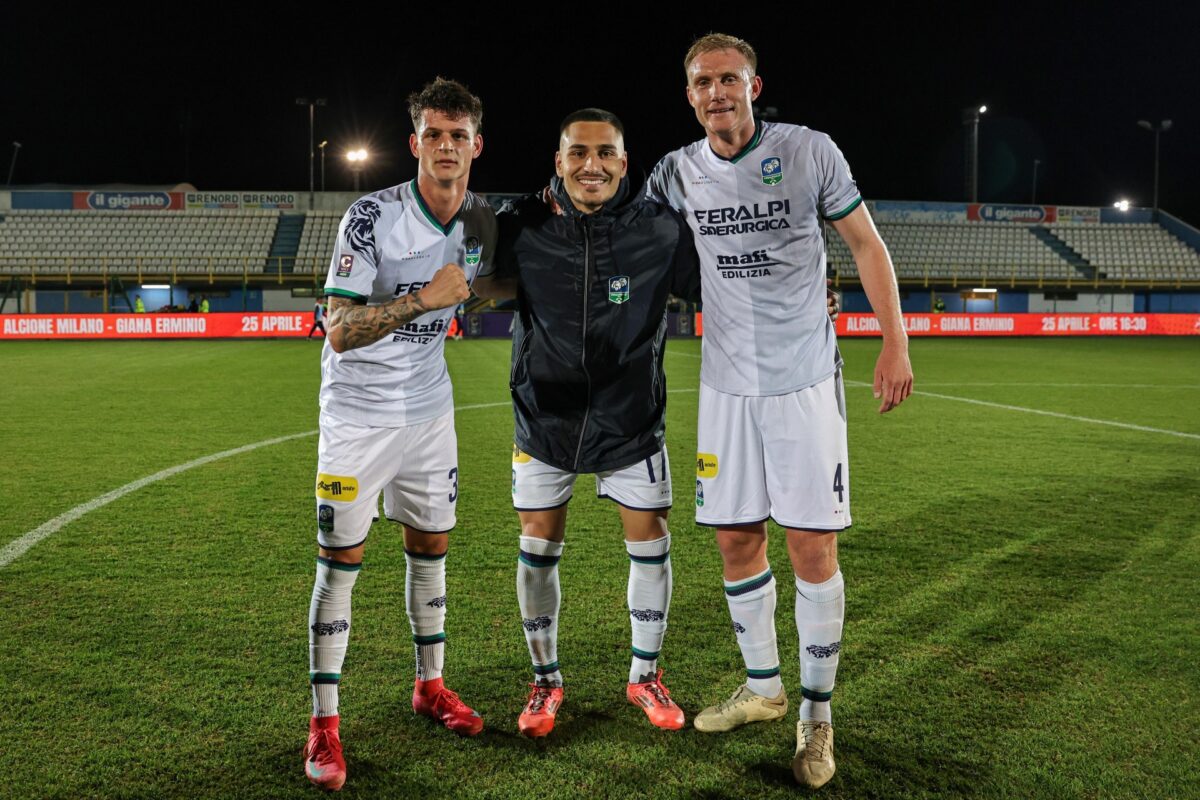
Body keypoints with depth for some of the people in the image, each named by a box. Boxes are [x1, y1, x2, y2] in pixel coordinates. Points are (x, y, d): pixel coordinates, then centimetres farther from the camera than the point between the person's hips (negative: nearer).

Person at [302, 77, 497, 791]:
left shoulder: (483, 223, 0)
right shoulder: (372, 218, -19)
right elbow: (341, 331, -24)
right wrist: (424, 299, -30)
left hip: (429, 410, 5)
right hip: (358, 412, -5)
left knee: (431, 546, 12)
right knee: (340, 562, -3)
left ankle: (431, 684, 30)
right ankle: (325, 723, 7)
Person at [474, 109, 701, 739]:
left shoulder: (660, 229, -12)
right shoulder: (523, 227, -11)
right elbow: (484, 286, 5)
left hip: (630, 419, 0)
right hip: (545, 415, 1)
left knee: (649, 542, 6)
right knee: (538, 549, 7)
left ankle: (645, 676, 28)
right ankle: (546, 680, 28)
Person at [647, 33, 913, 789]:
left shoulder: (811, 151, -6)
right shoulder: (677, 173, 2)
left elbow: (867, 245, 1)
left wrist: (896, 342, -4)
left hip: (805, 380, -3)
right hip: (728, 382, 3)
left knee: (813, 548, -3)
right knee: (738, 540, 9)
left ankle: (818, 713, 14)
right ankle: (763, 688, 29)